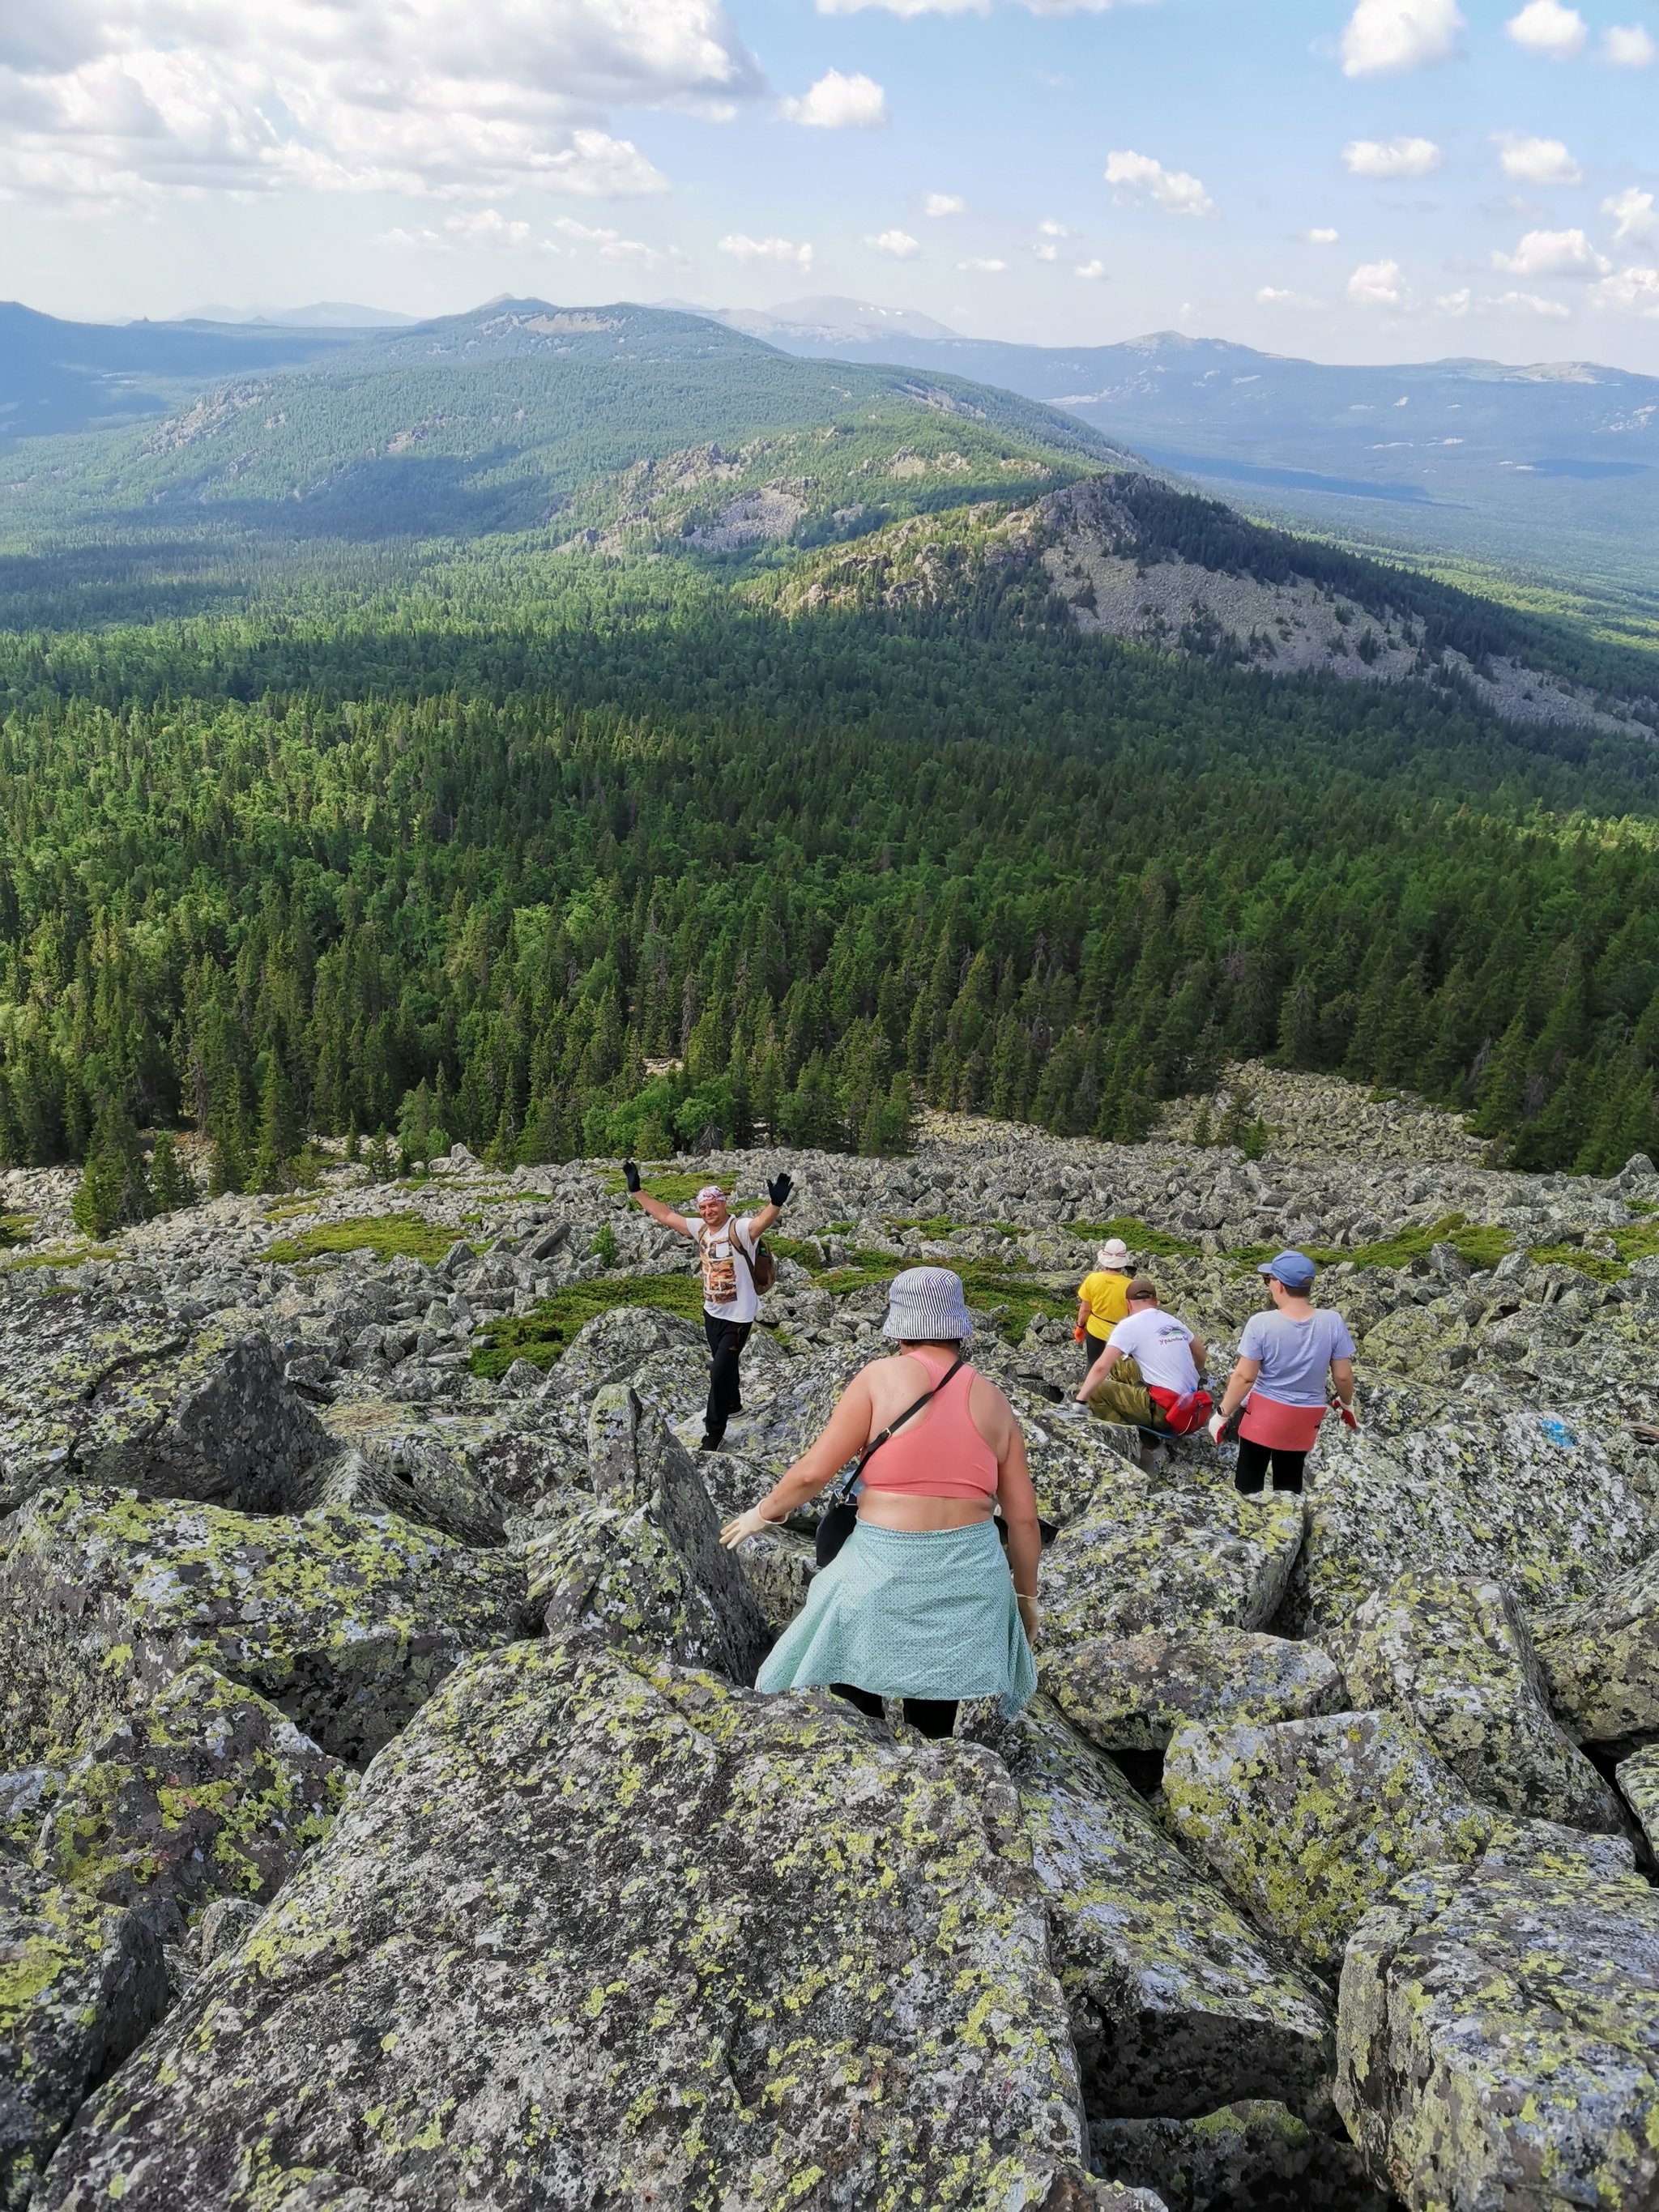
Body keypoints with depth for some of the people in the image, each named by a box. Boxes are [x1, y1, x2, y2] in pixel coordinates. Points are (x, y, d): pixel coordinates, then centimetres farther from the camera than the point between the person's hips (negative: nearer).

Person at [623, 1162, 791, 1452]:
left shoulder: (740, 1229, -20)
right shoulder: (700, 1229, 0)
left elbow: (763, 1221, -41)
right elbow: (664, 1215, 9)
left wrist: (777, 1204, -62)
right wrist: (636, 1190, 7)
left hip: (738, 1317, -7)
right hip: (712, 1312, 7)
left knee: (719, 1373, -7)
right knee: (724, 1365, 25)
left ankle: (713, 1434, 6)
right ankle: (733, 1404, 51)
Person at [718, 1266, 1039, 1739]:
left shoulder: (881, 1379, -6)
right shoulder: (995, 1404, 5)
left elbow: (815, 1469, -8)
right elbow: (1023, 1518, 7)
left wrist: (764, 1512, 9)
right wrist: (1026, 1594, 20)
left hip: (884, 1568, -3)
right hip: (967, 1574, 4)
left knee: (853, 1692, 15)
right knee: (933, 1720, 17)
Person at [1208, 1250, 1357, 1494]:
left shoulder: (1261, 1323, -19)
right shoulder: (1333, 1322, -12)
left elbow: (1245, 1377, -15)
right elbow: (1343, 1376, -3)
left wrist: (1222, 1414, -4)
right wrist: (1347, 1404, 17)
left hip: (1263, 1413, -2)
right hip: (1304, 1419, 3)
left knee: (1249, 1481, 12)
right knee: (1289, 1485, 15)